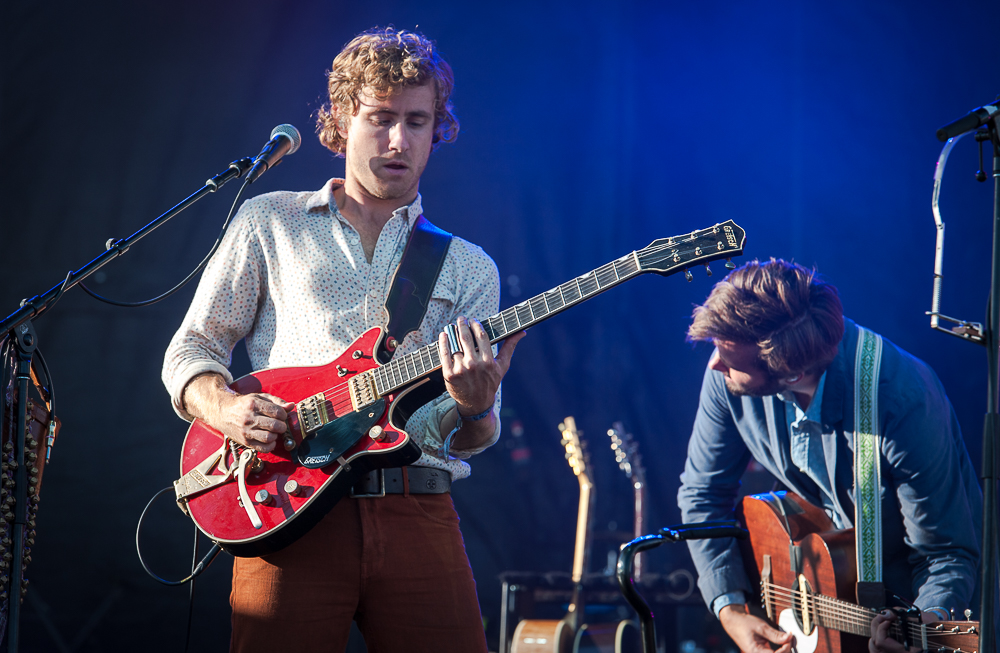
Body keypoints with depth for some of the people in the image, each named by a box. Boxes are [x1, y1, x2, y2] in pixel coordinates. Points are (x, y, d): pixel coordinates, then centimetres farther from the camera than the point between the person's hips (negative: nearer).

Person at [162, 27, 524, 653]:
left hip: (417, 511, 2)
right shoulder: (271, 223, 14)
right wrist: (225, 408, -9)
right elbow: (192, 349, 13)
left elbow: (472, 436, 9)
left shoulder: (469, 267, 17)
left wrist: (474, 411, -15)